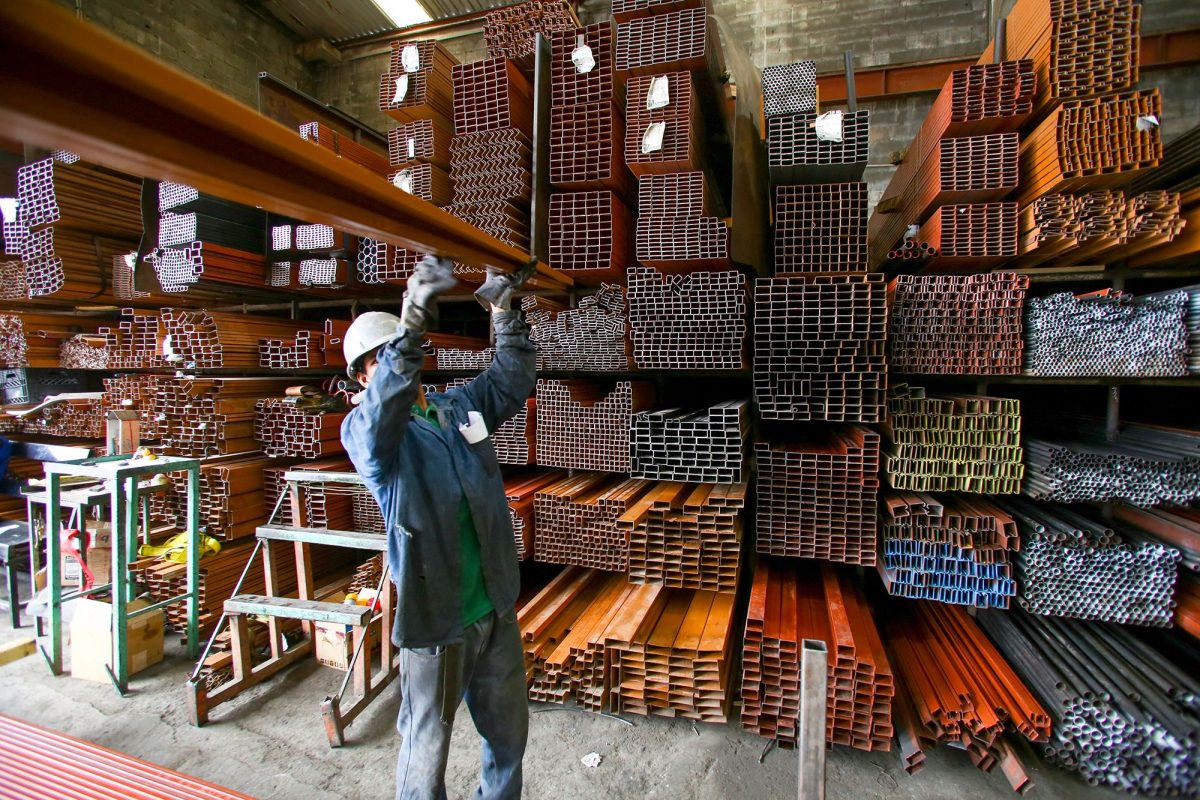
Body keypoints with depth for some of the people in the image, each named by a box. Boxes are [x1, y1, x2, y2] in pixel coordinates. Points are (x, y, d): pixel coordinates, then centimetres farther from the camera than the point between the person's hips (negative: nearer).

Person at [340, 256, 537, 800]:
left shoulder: (461, 407, 7)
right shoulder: (363, 430, -10)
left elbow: (513, 378, 8)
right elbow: (384, 405, -32)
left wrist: (503, 311, -6)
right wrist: (412, 319, -45)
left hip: (497, 609, 6)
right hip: (435, 622, -5)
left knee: (509, 733, 24)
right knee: (426, 753, 13)